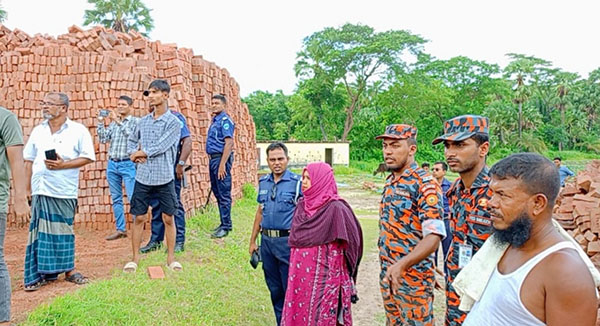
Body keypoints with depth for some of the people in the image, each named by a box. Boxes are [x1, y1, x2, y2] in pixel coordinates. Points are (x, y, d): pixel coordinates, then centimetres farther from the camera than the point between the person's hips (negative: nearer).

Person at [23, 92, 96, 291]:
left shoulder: (78, 130, -1)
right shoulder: (38, 131, 11)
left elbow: (87, 157, -4)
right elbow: (29, 160, 13)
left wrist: (63, 165, -16)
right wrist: (27, 188, 8)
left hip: (64, 191, -3)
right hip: (40, 190, 3)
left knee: (63, 230, 4)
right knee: (40, 231, 4)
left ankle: (68, 269, 16)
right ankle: (39, 273, 11)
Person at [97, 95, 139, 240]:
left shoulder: (136, 121, 0)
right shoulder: (112, 122, 14)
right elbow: (103, 139, 6)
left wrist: (119, 121, -17)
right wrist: (101, 122, -3)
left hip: (128, 164, -6)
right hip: (112, 164, 6)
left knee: (133, 198, -8)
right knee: (116, 199, 9)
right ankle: (120, 229, 16)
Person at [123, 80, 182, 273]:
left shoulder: (173, 122, -6)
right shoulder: (143, 121, 9)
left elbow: (161, 147, -15)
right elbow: (131, 141, 21)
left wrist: (140, 153, -5)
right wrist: (134, 154, 0)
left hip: (164, 177, -3)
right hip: (143, 177, 4)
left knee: (168, 218, 5)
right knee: (138, 217, 7)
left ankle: (171, 257, 18)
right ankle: (135, 258, 18)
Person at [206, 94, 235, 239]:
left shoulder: (225, 120, -12)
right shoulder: (214, 120, 17)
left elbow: (229, 143, -20)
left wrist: (222, 164, -24)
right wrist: (212, 160, 16)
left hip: (221, 158, -10)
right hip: (212, 158, 10)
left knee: (224, 194, -5)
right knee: (217, 192, 15)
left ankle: (226, 226, 1)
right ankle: (224, 223, 24)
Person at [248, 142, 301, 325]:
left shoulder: (297, 182, -8)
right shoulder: (263, 182, 10)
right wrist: (253, 241, 18)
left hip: (288, 241, -5)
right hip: (267, 241, 6)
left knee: (290, 289, 2)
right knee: (274, 289, 15)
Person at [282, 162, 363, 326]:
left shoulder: (335, 209, -14)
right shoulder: (302, 205, 7)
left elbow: (344, 247, -11)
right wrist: (294, 267, 16)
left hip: (324, 276, -6)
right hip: (301, 275, 7)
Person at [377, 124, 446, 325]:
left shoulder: (425, 184, -17)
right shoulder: (389, 182, 8)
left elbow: (434, 237, -26)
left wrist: (402, 265, -39)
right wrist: (388, 267, 14)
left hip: (414, 276, -8)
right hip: (388, 273, 8)